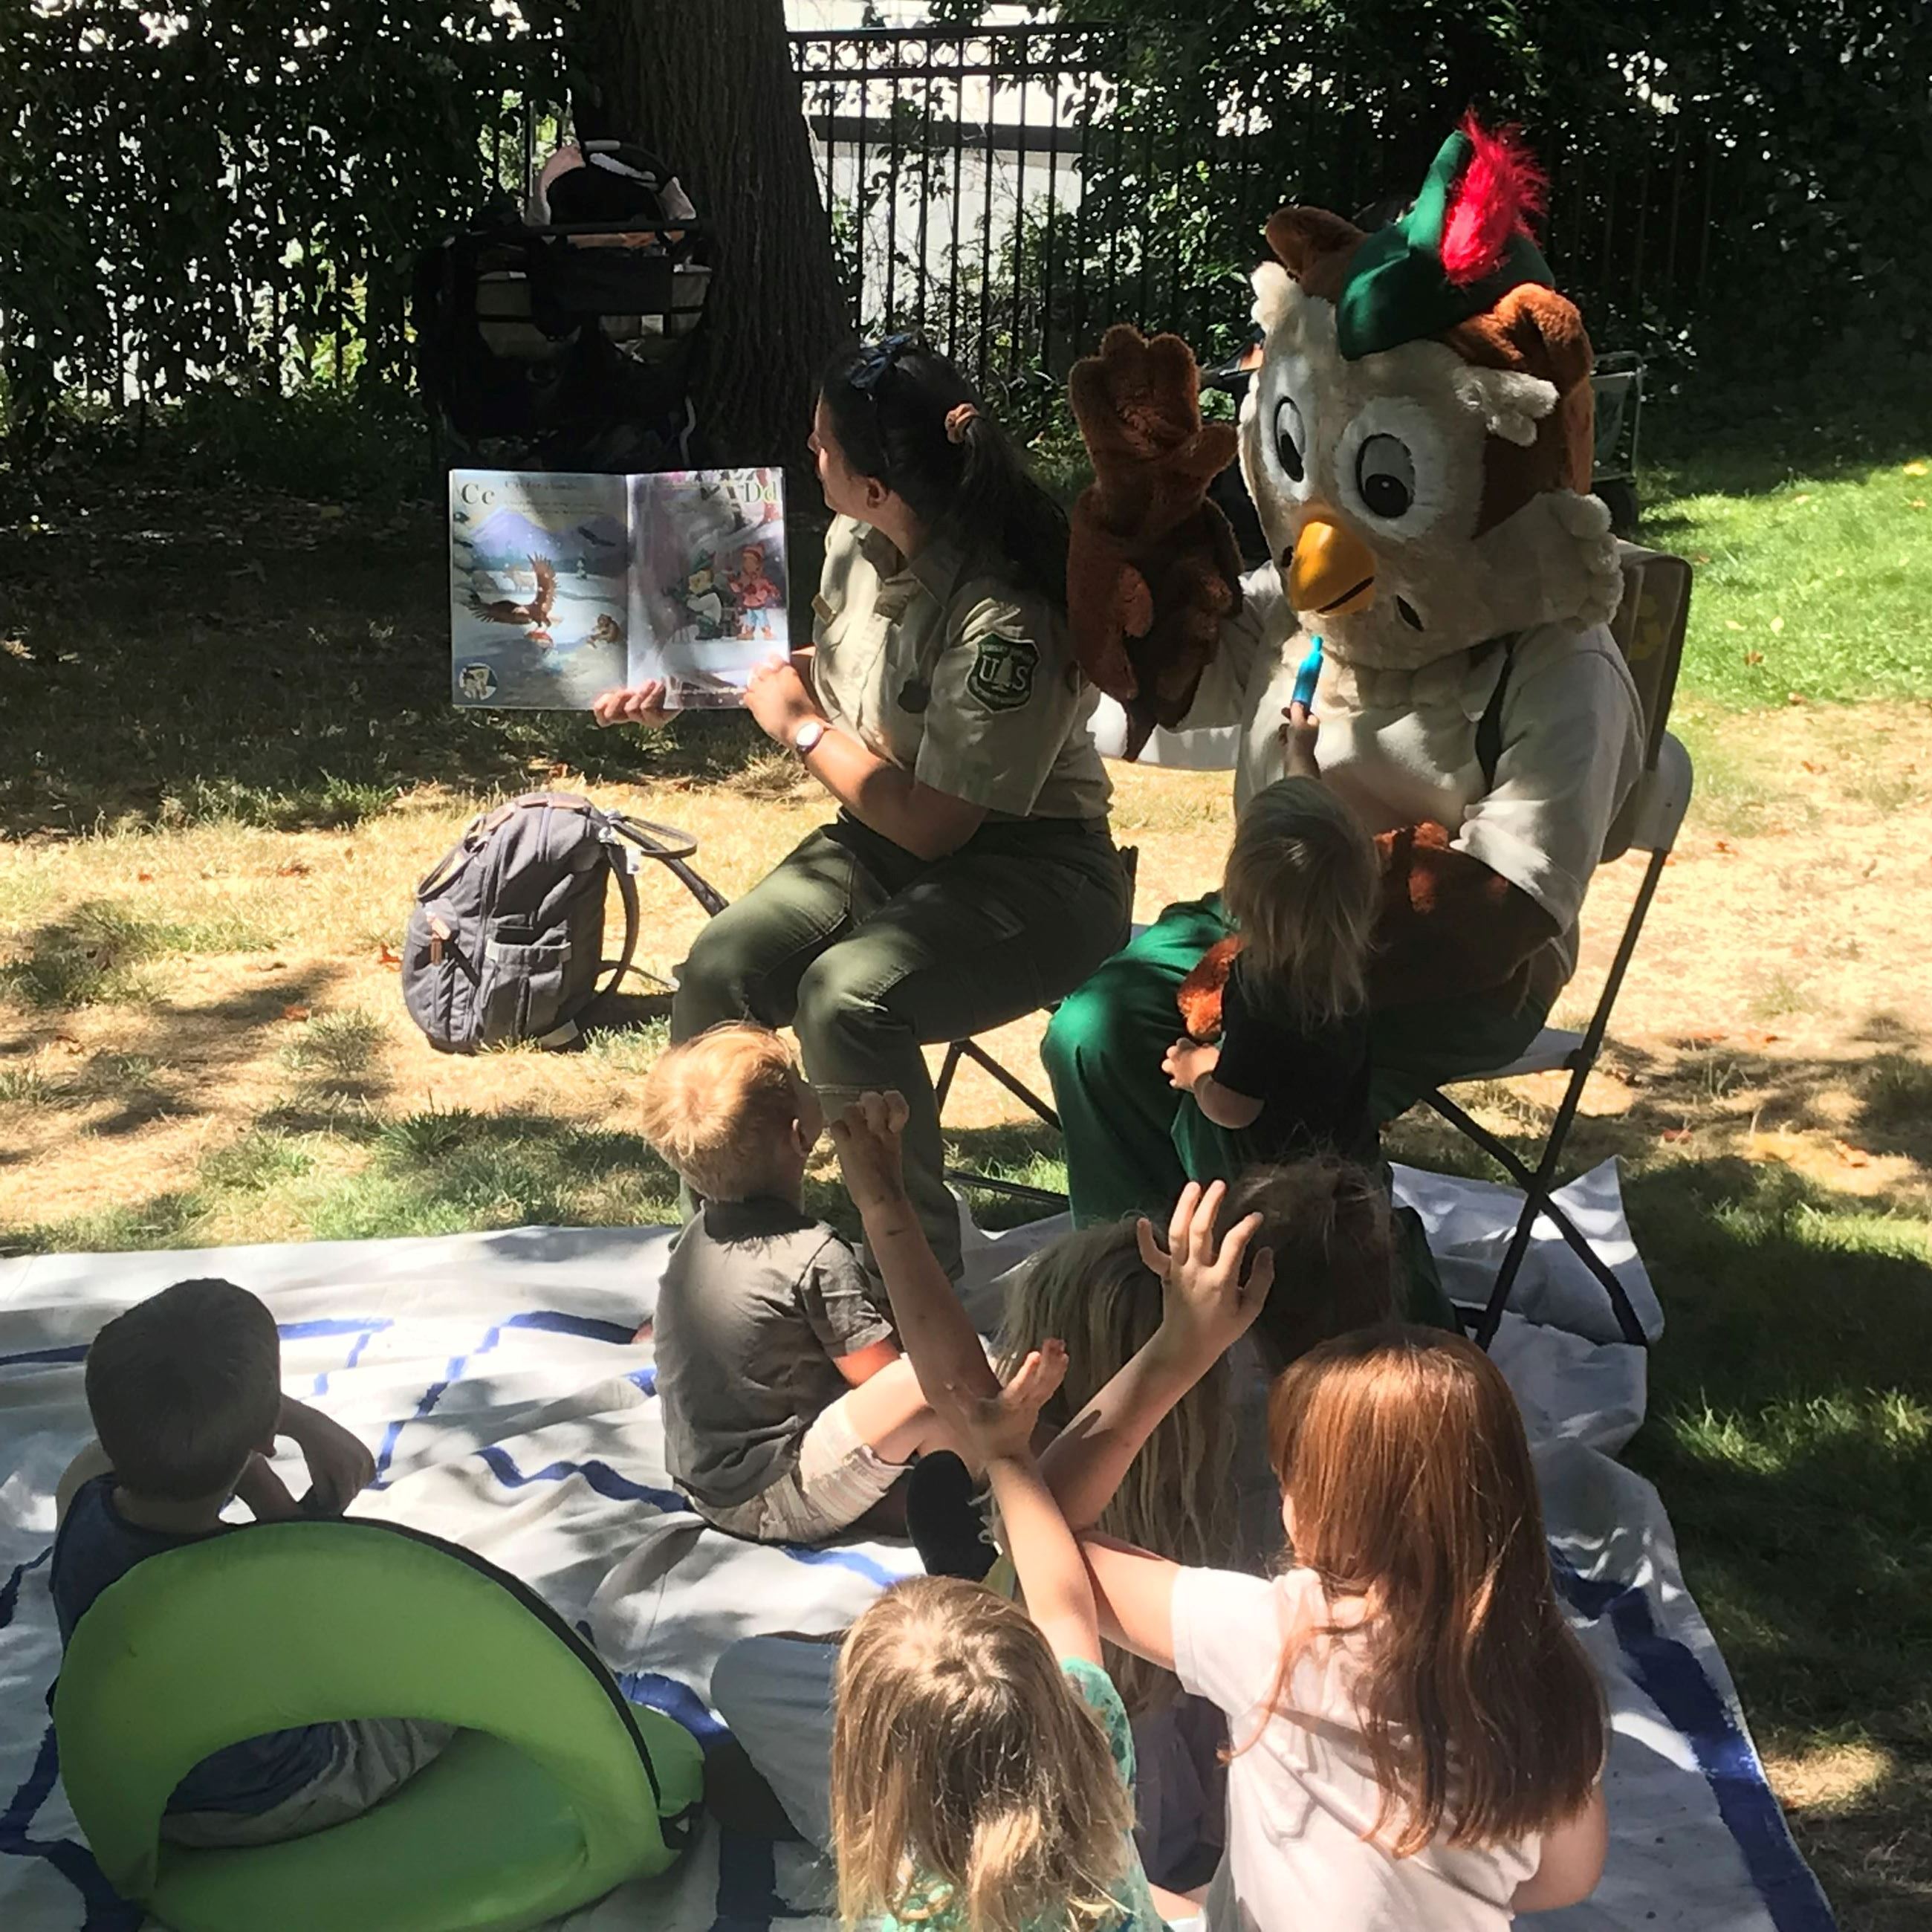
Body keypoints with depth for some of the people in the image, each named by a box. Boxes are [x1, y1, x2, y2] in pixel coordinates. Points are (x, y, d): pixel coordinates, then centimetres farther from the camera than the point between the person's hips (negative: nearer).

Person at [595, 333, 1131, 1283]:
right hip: (886, 839, 8)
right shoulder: (859, 546, -2)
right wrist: (683, 687, 10)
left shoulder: (1002, 619, -27)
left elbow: (934, 824, -23)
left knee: (846, 994, -32)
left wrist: (800, 727, -12)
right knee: (718, 971, -14)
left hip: (1028, 872, -8)